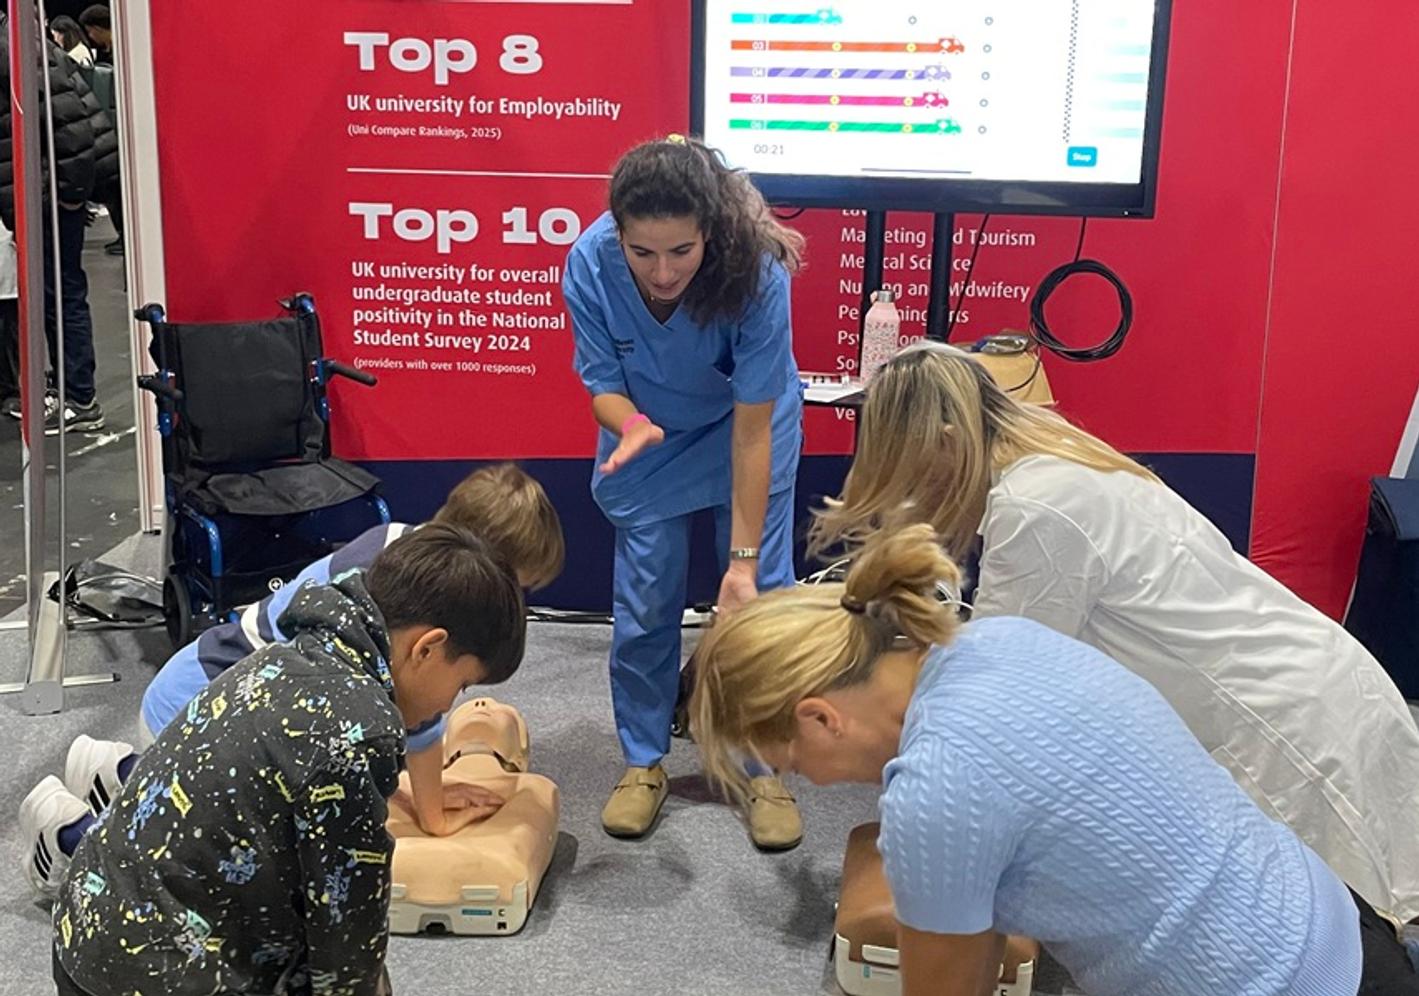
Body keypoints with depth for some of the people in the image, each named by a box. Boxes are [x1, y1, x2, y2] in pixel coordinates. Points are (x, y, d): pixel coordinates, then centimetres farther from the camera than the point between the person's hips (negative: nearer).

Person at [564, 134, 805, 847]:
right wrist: (631, 426, -41)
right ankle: (644, 762, 20)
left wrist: (742, 561, -31)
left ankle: (764, 768, 15)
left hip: (745, 430, -1)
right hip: (646, 432, 2)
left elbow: (753, 428, -31)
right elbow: (604, 385, -16)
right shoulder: (590, 264, -30)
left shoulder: (756, 270, -36)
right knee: (644, 603, 1)